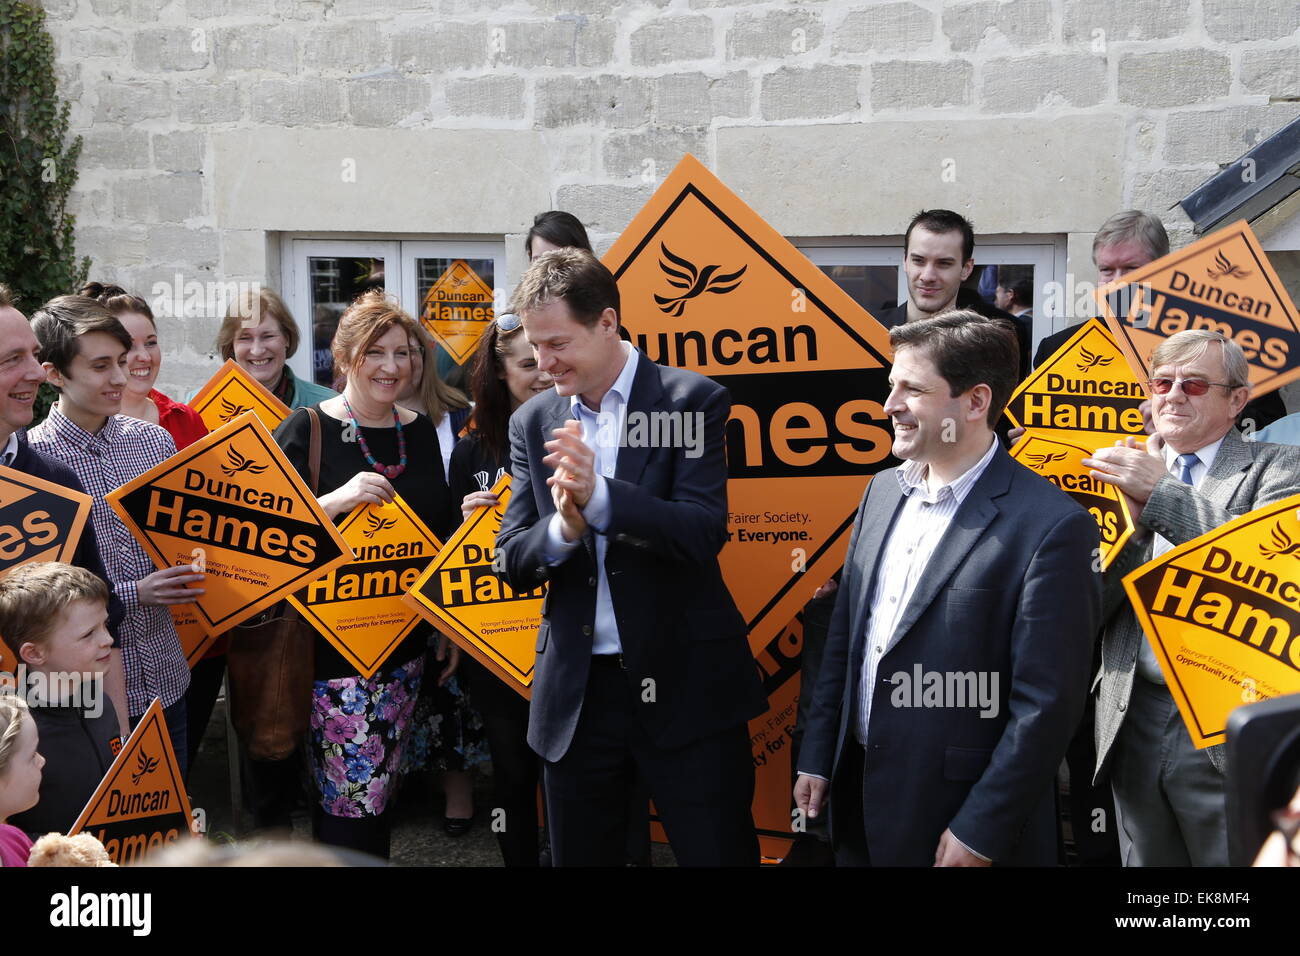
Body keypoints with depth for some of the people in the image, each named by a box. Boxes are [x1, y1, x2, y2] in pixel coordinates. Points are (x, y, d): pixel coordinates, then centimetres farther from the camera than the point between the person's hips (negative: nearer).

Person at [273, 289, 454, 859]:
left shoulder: (420, 431, 9)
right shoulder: (307, 429, -7)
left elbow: (441, 534, 15)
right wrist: (339, 499, -26)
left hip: (408, 638, 5)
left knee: (383, 788, 13)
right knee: (349, 797, -6)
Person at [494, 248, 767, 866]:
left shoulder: (692, 402, -5)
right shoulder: (533, 423, 7)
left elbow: (704, 533, -15)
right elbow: (511, 563, 3)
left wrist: (598, 496, -30)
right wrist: (563, 526, -19)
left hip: (685, 685, -4)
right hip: (575, 692, 4)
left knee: (718, 853, 2)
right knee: (578, 857, 13)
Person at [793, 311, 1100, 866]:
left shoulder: (1050, 526, -18)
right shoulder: (883, 491, 5)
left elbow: (1047, 701, -17)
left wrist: (980, 833, -15)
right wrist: (817, 758, 11)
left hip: (955, 821, -6)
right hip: (858, 797, 6)